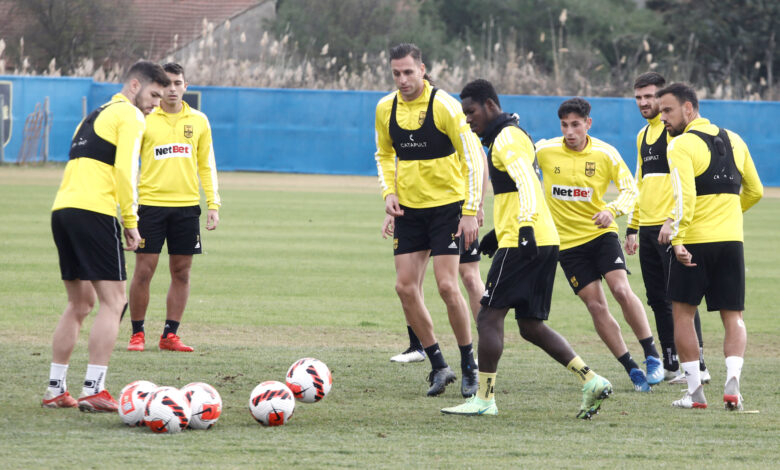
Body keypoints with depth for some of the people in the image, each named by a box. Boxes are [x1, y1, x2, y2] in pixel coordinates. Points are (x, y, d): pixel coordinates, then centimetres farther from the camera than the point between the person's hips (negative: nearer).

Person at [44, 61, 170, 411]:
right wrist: (131, 222, -6)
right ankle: (93, 390, -12)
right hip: (94, 211, -9)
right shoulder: (129, 115, 0)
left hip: (61, 210, 9)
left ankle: (55, 389, 15)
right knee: (112, 301, -4)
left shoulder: (95, 116, 27)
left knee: (80, 303, 17)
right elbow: (124, 169, -11)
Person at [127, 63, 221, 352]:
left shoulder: (199, 121, 9)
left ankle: (170, 335, 9)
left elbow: (206, 165, 13)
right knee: (144, 271, -5)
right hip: (150, 203, -2)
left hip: (186, 205, 3)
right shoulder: (145, 120, 1)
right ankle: (137, 334, 5)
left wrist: (213, 203, 5)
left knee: (181, 272, 2)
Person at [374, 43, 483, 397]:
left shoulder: (444, 106, -15)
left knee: (447, 285, -13)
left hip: (447, 205, -5)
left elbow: (473, 156, -12)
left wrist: (470, 212, -16)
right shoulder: (385, 109, 1)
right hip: (408, 208, 5)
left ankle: (469, 367, 3)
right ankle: (438, 366, 10)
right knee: (405, 287, -3)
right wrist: (389, 192, 0)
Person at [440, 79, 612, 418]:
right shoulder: (512, 135, 23)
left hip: (525, 242, -10)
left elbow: (527, 184, -23)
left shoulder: (506, 138, -8)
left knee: (489, 317, -6)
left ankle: (484, 399, -4)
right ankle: (591, 381, 4)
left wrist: (525, 226, -33)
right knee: (531, 327, 11)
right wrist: (497, 233, 36)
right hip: (545, 243, 10)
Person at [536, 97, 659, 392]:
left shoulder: (606, 154, -6)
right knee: (596, 306, -5)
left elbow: (630, 190, -2)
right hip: (567, 241, 1)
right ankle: (631, 369, 3)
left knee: (622, 291, -19)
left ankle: (651, 355, -5)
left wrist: (613, 210, -22)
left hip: (601, 233, -1)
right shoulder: (544, 151, -6)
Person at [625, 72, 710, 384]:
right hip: (648, 228, 8)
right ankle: (671, 366, 14)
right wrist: (632, 227, 22)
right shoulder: (643, 135, 19)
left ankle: (697, 366, -7)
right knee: (658, 300, 9)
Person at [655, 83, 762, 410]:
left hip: (695, 240, -5)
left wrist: (678, 237, -24)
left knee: (682, 312, 9)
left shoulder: (681, 145, -8)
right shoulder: (734, 141, 13)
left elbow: (685, 196, -20)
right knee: (733, 317, 9)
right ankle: (732, 380, -13)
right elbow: (754, 192, 21)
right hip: (732, 240, 5)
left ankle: (695, 391, 5)